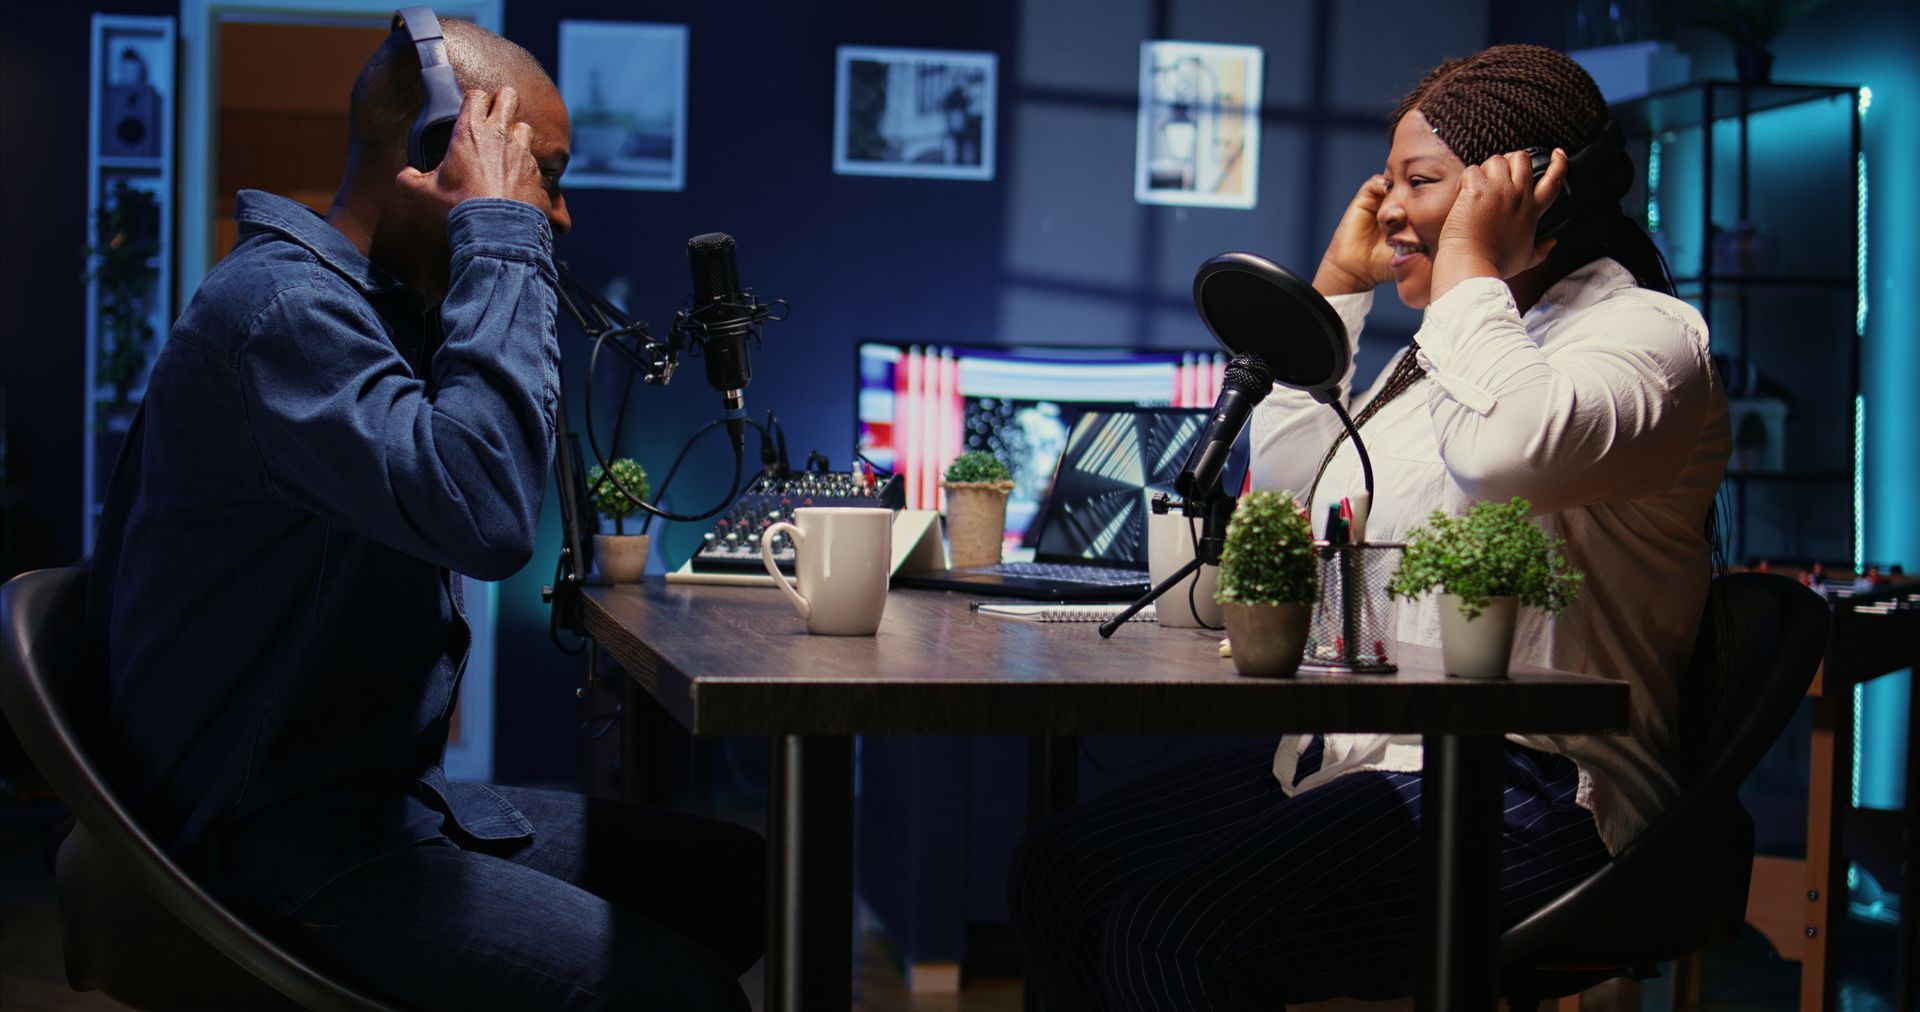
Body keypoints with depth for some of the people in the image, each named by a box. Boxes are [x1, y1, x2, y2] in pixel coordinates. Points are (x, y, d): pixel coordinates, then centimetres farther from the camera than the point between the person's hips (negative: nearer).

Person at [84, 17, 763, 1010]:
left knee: (741, 881, 7)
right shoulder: (278, 306, -20)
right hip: (277, 849, -10)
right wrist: (499, 233, -24)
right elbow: (486, 510, -33)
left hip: (384, 798, 10)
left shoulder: (379, 308, 13)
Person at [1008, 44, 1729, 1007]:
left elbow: (1508, 451, -30)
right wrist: (1336, 284, 19)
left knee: (1169, 931, -28)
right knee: (1056, 867, -5)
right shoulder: (1442, 351, 22)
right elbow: (1287, 487, 24)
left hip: (1519, 792, -9)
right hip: (1349, 759, 10)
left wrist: (1468, 263, -14)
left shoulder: (1645, 333, -7)